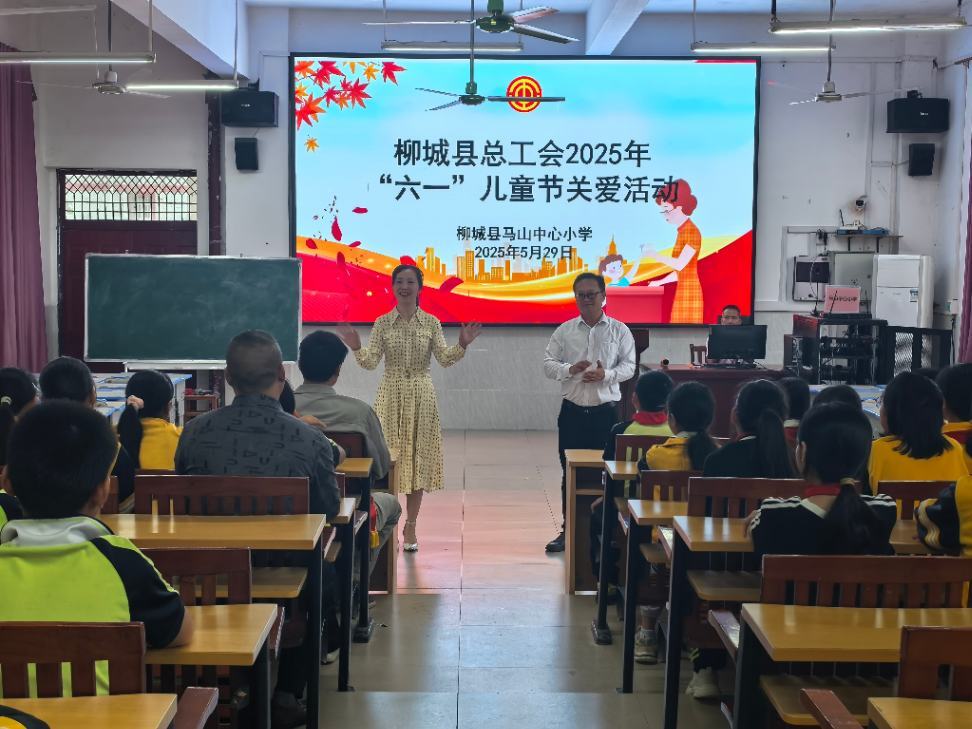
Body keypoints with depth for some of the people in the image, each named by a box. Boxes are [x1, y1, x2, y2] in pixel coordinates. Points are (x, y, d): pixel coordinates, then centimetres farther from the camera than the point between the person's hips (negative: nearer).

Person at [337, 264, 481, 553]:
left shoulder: (431, 323, 3)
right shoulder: (382, 323, 2)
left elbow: (445, 359, -3)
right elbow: (371, 362, -3)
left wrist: (462, 345, -19)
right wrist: (355, 347, -21)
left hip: (421, 397, 0)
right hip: (391, 396, 0)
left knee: (418, 457, 4)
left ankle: (411, 527, 15)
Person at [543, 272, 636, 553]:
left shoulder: (619, 331, 2)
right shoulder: (564, 331, 5)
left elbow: (629, 366, 0)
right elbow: (548, 364, 3)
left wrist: (606, 375, -19)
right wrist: (570, 369, -16)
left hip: (605, 411, -1)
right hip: (572, 410, 1)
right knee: (570, 472, 6)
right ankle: (568, 530, 16)